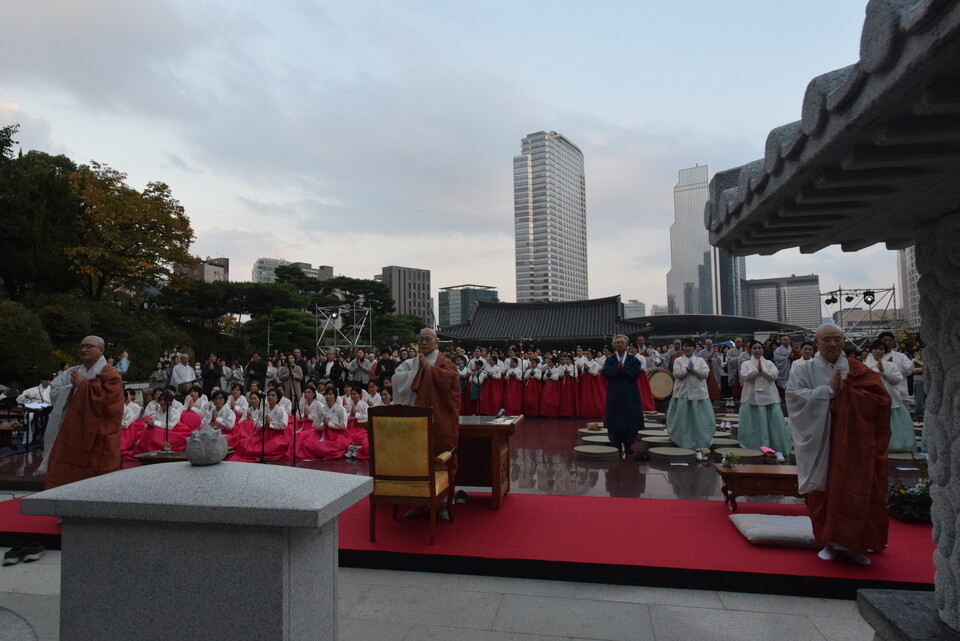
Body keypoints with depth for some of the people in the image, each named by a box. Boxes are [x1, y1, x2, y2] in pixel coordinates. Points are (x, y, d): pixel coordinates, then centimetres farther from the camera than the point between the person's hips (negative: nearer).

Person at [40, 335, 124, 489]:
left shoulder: (109, 374, -7)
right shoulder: (74, 372, 13)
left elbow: (106, 398, -19)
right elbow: (55, 393, 7)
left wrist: (83, 385, -12)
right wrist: (72, 388, -11)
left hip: (97, 434, -6)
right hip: (72, 430, 6)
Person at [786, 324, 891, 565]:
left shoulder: (858, 370, 6)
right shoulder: (805, 370, 2)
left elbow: (881, 398, -5)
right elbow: (794, 396, -12)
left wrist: (845, 388, -14)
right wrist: (828, 390, -16)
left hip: (853, 443, 1)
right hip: (821, 443, -1)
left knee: (854, 493, 2)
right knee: (823, 492, 4)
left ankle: (852, 543, 18)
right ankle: (829, 542, 20)